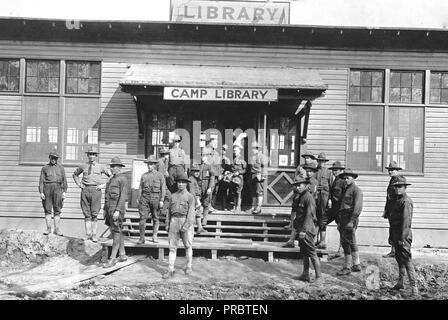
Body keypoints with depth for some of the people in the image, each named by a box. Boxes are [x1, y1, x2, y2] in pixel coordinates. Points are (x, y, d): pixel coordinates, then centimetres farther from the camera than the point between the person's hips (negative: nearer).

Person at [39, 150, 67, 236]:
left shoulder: (61, 168, 14)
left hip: (57, 188, 0)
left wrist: (64, 192, 2)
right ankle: (48, 229, 5)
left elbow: (64, 180, 11)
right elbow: (41, 181, 6)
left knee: (57, 210, 0)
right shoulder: (45, 168, 11)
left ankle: (57, 229, 2)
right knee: (47, 209, 0)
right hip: (47, 188, 0)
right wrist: (41, 192, -4)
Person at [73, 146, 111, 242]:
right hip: (85, 190, 2)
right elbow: (75, 174, 28)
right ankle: (88, 234, 8)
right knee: (86, 213, 3)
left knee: (94, 214, -2)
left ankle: (94, 235, 3)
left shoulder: (101, 167, 5)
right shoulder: (83, 166, 11)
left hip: (96, 190, -2)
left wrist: (104, 185, -1)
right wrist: (78, 184, 13)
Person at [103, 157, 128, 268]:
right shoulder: (111, 179, 19)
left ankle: (112, 258, -9)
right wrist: (105, 209, 19)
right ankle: (122, 255, 20)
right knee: (114, 231, 12)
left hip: (117, 208, -9)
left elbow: (123, 196, -16)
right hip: (109, 208, 9)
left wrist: (117, 210, -22)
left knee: (116, 232, -8)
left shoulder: (122, 179, -8)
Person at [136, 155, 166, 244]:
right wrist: (138, 199, 6)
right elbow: (140, 187, 14)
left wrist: (161, 200, -5)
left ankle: (154, 236, 15)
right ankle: (142, 237, -2)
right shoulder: (144, 175, 14)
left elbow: (163, 188, 3)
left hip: (155, 197, -1)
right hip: (145, 197, 1)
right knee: (142, 217, -7)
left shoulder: (160, 175, 7)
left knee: (156, 218, 5)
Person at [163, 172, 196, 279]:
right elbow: (170, 210, 16)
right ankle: (170, 270, 0)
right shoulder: (173, 196, 12)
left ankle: (188, 266, 25)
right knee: (172, 246, 0)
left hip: (185, 221, -3)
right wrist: (167, 224, 9)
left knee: (188, 245, 9)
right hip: (174, 221, 3)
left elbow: (191, 212, -8)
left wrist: (186, 226, -17)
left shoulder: (190, 197, -1)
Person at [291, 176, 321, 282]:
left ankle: (318, 277, 0)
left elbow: (309, 215, -21)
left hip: (307, 230, -10)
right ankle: (305, 275, 21)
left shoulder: (308, 198, -15)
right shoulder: (299, 197, 14)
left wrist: (304, 230, -23)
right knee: (304, 253, 14)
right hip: (301, 229, 10)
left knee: (312, 254, -5)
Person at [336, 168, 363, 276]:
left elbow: (358, 207, -18)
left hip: (350, 219, -9)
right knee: (351, 243, 14)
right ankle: (356, 265, 23)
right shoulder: (346, 190, 20)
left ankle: (347, 267, -6)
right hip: (343, 219, 9)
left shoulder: (356, 190, -8)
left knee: (347, 243, -10)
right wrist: (339, 222, 18)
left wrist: (351, 221, -24)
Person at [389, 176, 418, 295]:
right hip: (396, 236, 9)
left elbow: (406, 221, -19)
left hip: (403, 236, -9)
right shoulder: (397, 200, 15)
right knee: (399, 258, 16)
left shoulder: (406, 201, -14)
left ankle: (414, 287, -6)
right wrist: (391, 236, 18)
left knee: (406, 260, -9)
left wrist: (402, 238, -21)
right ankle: (400, 283, 28)